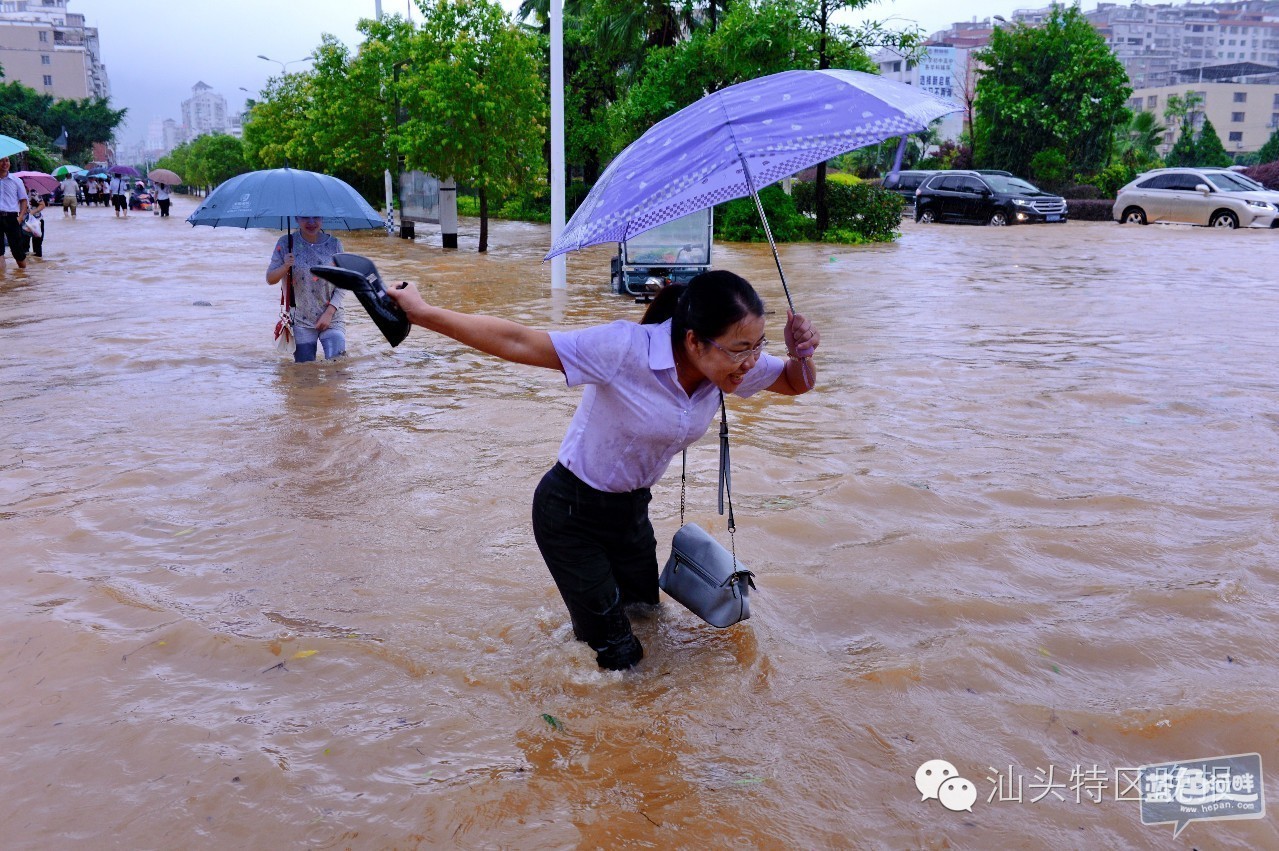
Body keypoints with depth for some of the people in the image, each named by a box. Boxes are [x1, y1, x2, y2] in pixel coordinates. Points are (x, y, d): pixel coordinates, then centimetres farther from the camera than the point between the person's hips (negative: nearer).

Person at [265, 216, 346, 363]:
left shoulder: (334, 244, 0)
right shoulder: (286, 244, -1)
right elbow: (270, 279, 0)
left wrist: (329, 313, -10)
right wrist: (285, 267, -21)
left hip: (332, 318, 0)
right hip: (301, 321, 0)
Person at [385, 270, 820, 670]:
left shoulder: (732, 363, -13)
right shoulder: (626, 348, -33)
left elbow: (796, 383, 3)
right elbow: (516, 342, -30)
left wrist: (800, 353, -20)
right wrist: (423, 313, -30)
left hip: (631, 509, 6)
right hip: (571, 514, -6)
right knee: (618, 658, 0)